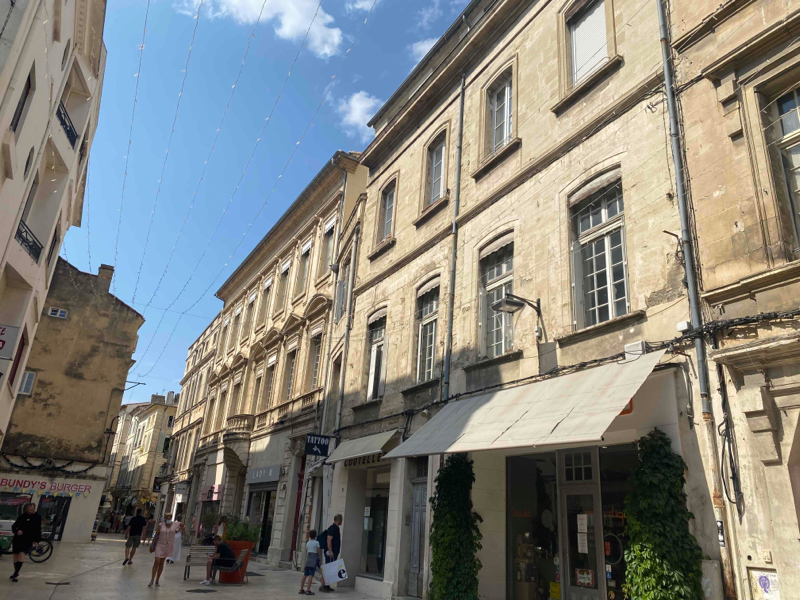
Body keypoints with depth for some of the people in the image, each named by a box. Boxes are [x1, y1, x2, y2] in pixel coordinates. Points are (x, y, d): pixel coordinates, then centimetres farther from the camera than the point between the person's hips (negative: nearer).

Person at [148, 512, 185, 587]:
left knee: (162, 563, 9)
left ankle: (157, 581, 17)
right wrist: (152, 544, 1)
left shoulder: (175, 524, -4)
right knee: (157, 562, -9)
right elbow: (156, 534, -1)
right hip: (160, 545, -2)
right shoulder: (161, 525, -8)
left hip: (169, 546, 2)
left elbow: (182, 524, 15)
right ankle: (152, 580, -3)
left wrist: (179, 530, 10)